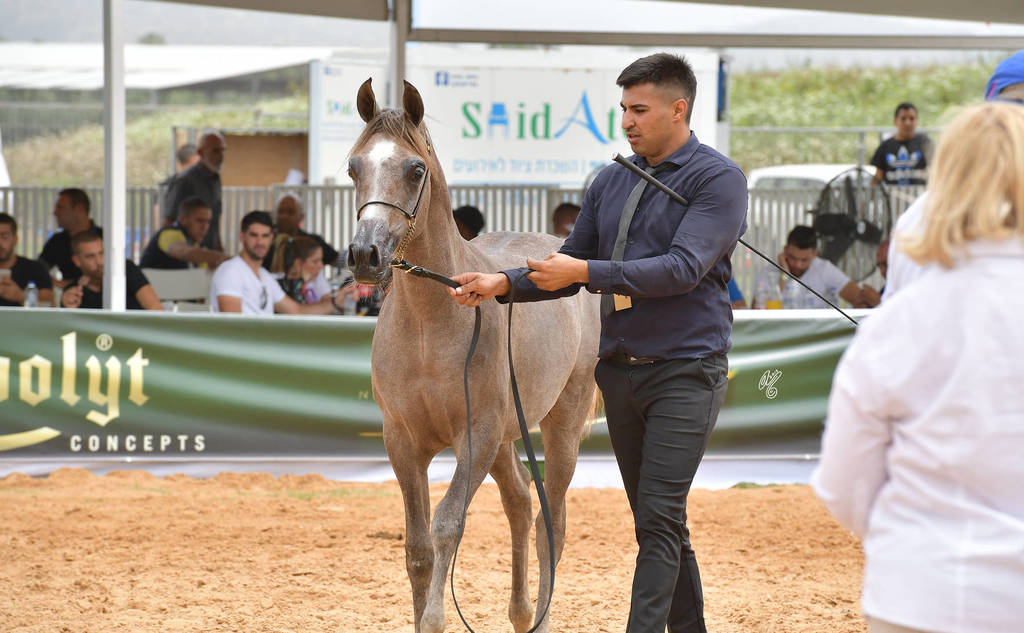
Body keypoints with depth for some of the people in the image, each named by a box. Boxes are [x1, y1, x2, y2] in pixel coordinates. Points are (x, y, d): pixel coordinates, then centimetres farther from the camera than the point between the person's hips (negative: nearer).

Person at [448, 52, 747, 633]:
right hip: (620, 368, 7)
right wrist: (503, 285, 0)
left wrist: (587, 272, -22)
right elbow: (573, 267, 17)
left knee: (660, 518, -13)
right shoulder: (611, 183, 12)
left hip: (685, 372, -7)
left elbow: (684, 268, -20)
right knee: (655, 521, 11)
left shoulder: (718, 180, -8)